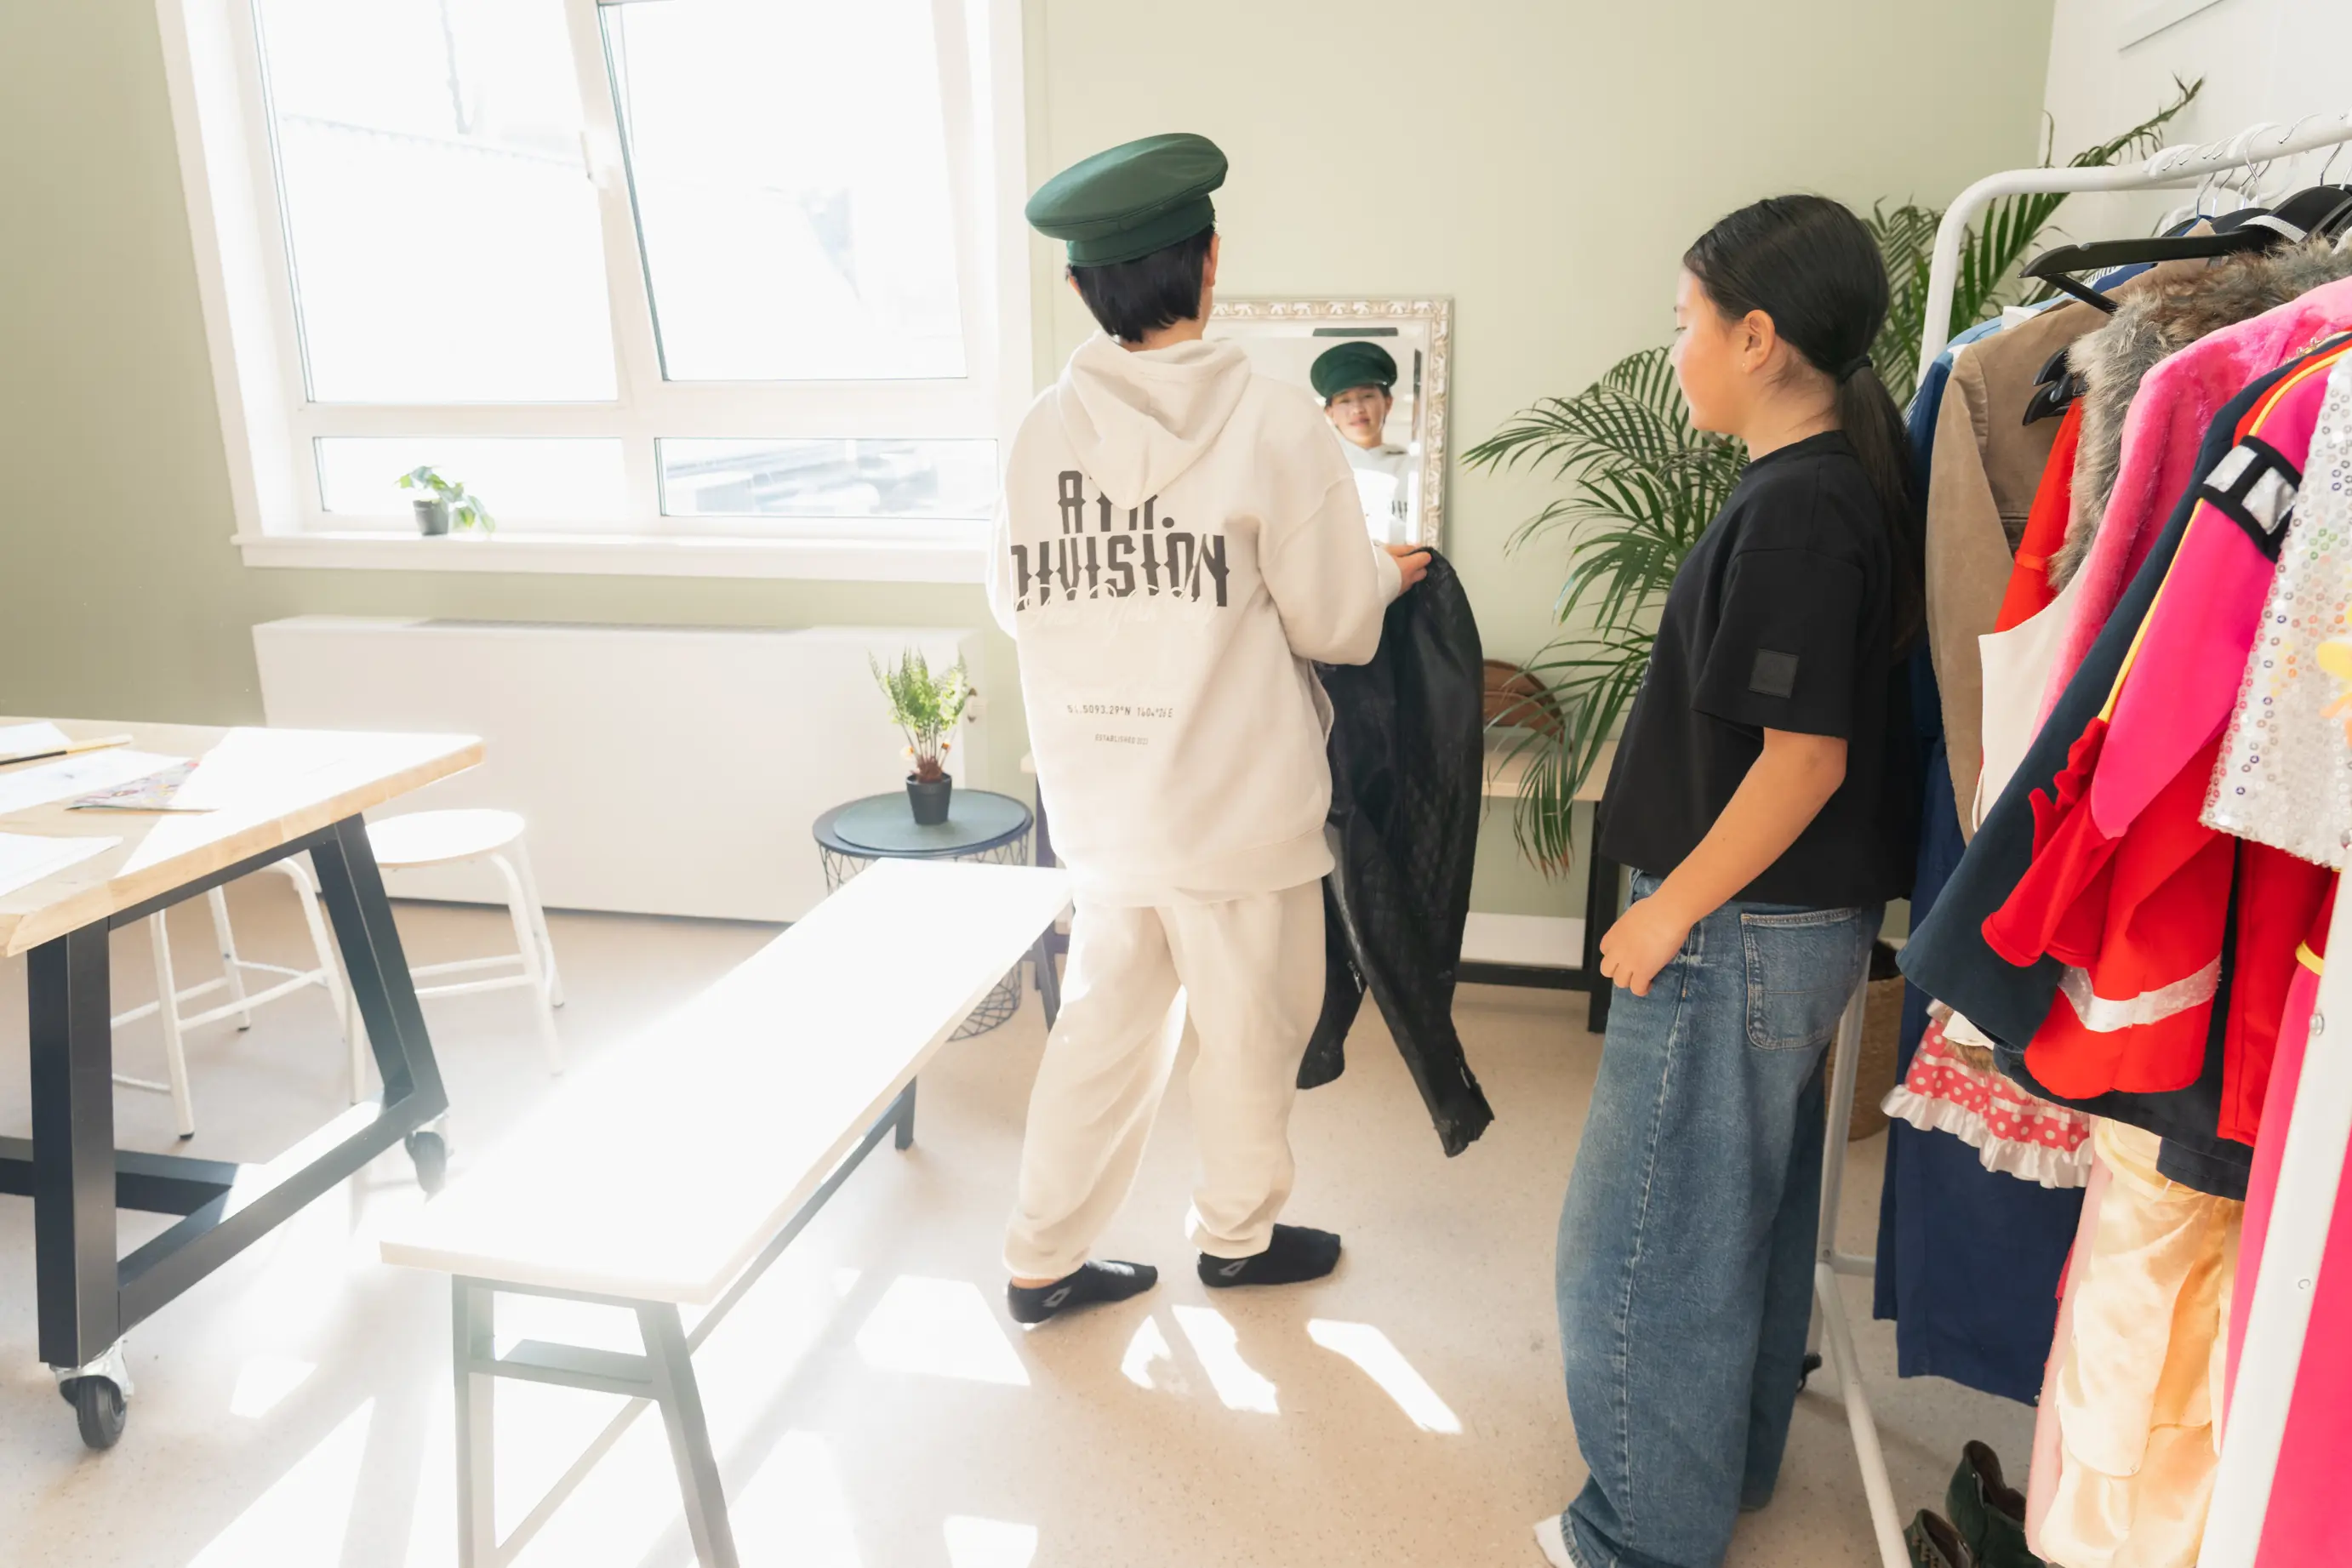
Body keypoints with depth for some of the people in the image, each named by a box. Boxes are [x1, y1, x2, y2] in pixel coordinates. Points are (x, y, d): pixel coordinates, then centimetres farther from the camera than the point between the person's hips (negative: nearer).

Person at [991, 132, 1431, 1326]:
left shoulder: (1043, 430, -3)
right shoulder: (1271, 426, -14)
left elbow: (1016, 599, 7)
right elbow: (1335, 624, -10)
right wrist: (1387, 576, 11)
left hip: (1098, 794, 5)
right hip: (1237, 801, -4)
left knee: (1105, 1021, 19)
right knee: (1251, 1024, 17)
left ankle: (1042, 1261, 29)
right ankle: (1238, 1234, 38)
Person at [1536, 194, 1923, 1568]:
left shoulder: (1797, 510, -21)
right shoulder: (1843, 481, 8)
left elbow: (1805, 756, -25)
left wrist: (1670, 911, -16)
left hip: (1741, 931, -10)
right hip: (1805, 920, 10)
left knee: (1645, 1239, 4)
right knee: (1755, 1208, 22)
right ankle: (1733, 1457, 41)